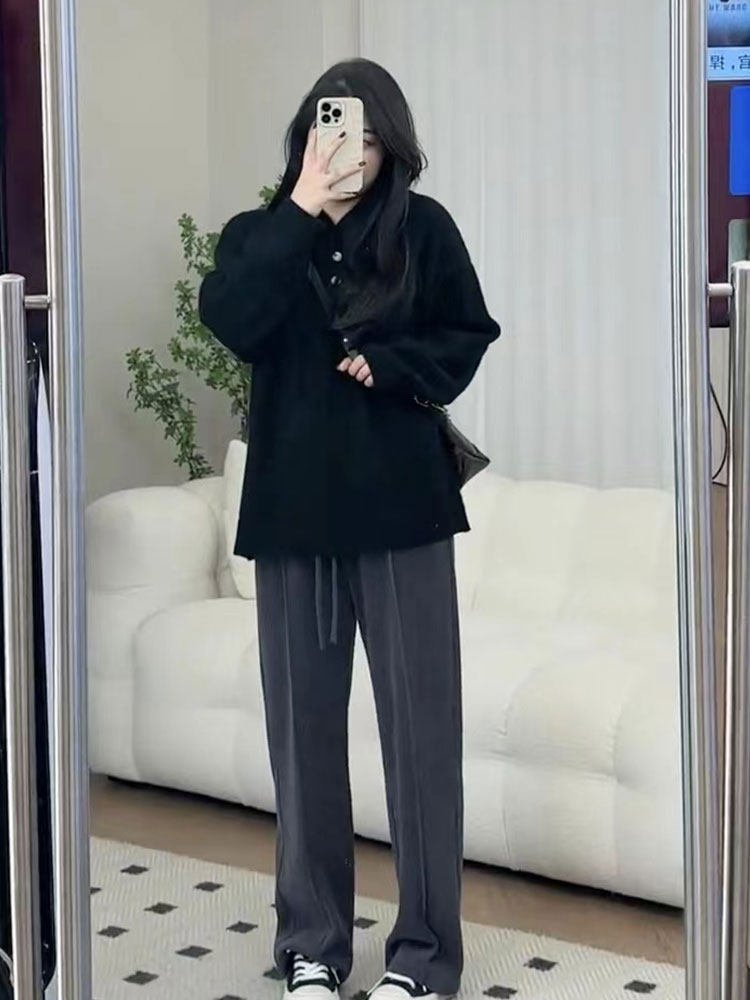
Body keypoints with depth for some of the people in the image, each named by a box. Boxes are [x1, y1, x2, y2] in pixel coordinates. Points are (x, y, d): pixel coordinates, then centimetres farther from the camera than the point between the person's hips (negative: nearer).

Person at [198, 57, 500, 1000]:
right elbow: (231, 323, -13)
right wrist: (300, 212, -15)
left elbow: (468, 338, 6)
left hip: (401, 507, -2)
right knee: (303, 728, 8)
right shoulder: (257, 234, 6)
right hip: (293, 510, 2)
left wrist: (389, 365, -11)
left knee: (419, 726, 0)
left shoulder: (423, 228, 2)